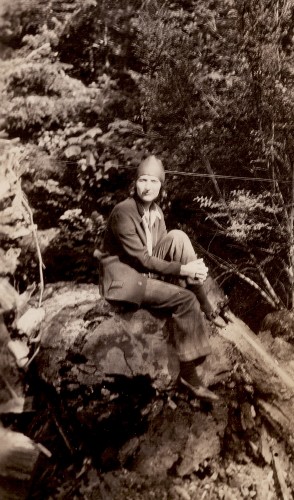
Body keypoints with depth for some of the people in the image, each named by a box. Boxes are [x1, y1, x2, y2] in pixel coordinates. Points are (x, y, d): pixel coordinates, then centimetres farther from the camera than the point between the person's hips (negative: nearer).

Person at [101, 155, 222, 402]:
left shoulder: (156, 211, 5)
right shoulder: (123, 212, -20)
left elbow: (167, 248, 5)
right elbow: (141, 259, -22)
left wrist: (191, 266, -16)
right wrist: (183, 270, -23)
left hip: (148, 270, 7)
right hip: (125, 278, -7)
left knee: (178, 237, -14)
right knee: (186, 299, -22)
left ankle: (204, 306, -14)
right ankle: (189, 372, -13)